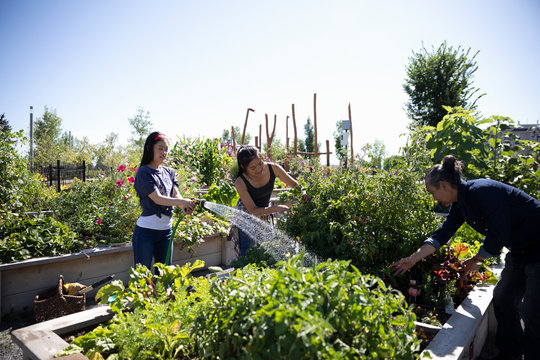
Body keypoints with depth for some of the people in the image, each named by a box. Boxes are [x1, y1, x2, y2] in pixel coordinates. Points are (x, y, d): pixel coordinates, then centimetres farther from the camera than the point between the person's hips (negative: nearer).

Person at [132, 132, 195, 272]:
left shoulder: (169, 172, 10)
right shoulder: (144, 172, -9)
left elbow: (176, 195, -1)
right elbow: (157, 199, -18)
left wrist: (185, 207, -22)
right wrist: (182, 202, -30)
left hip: (166, 230, 6)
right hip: (146, 231, -6)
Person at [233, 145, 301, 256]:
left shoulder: (273, 169, -21)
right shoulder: (240, 183, -29)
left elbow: (295, 186, -8)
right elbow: (253, 211, -28)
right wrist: (276, 208, -40)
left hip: (265, 215, 3)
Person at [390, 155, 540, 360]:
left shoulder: (482, 191, -28)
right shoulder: (460, 204, 0)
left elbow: (498, 235, -27)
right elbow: (442, 234, 0)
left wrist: (477, 260, -10)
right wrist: (413, 259, -3)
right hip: (520, 250, 9)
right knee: (503, 298, 12)